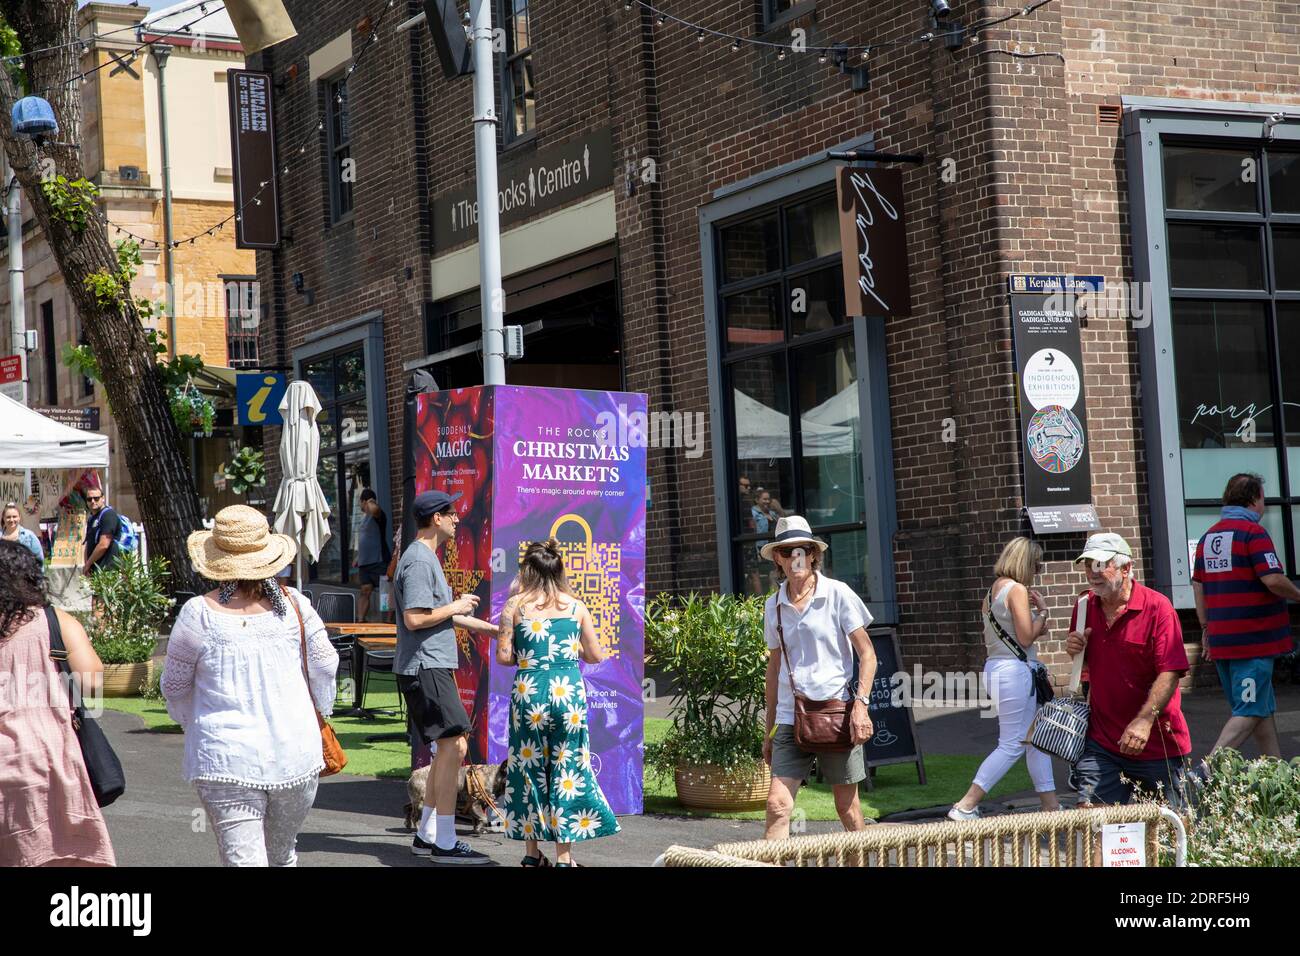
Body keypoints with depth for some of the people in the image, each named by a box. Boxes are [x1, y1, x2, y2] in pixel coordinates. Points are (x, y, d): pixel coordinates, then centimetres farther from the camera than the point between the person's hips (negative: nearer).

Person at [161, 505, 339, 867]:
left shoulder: (199, 614, -8)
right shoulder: (294, 606, -1)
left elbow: (175, 687, 4)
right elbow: (325, 665, 10)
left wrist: (193, 725, 24)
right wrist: (319, 711, 29)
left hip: (227, 761, -3)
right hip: (297, 755, 3)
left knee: (244, 858, -3)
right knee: (283, 855, 20)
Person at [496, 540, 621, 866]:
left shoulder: (516, 604, 0)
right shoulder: (575, 606, 4)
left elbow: (503, 656, -4)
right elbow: (596, 656, 7)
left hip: (529, 690, 0)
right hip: (569, 690, 0)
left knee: (529, 765, 11)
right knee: (567, 767, 5)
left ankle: (532, 850, 17)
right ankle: (564, 856, 4)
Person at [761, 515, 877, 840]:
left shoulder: (837, 594, -2)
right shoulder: (774, 606, 10)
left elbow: (867, 654, -2)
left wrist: (861, 703, -15)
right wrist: (770, 729, 18)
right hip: (790, 715, 3)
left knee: (846, 805, 5)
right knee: (777, 803, -9)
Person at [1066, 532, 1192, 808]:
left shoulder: (1157, 607, -9)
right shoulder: (1085, 607, 8)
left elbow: (1170, 672, -16)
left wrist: (1144, 720, -28)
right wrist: (1074, 649, -1)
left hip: (1157, 744, -4)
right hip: (1102, 742, 4)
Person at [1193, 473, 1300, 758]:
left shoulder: (1208, 536, 12)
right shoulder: (1253, 532, -12)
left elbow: (1198, 586, 15)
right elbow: (1273, 580, -20)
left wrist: (1207, 628, 19)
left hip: (1221, 639, 8)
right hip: (1254, 639, -8)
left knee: (1263, 708, 16)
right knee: (1249, 712, -6)